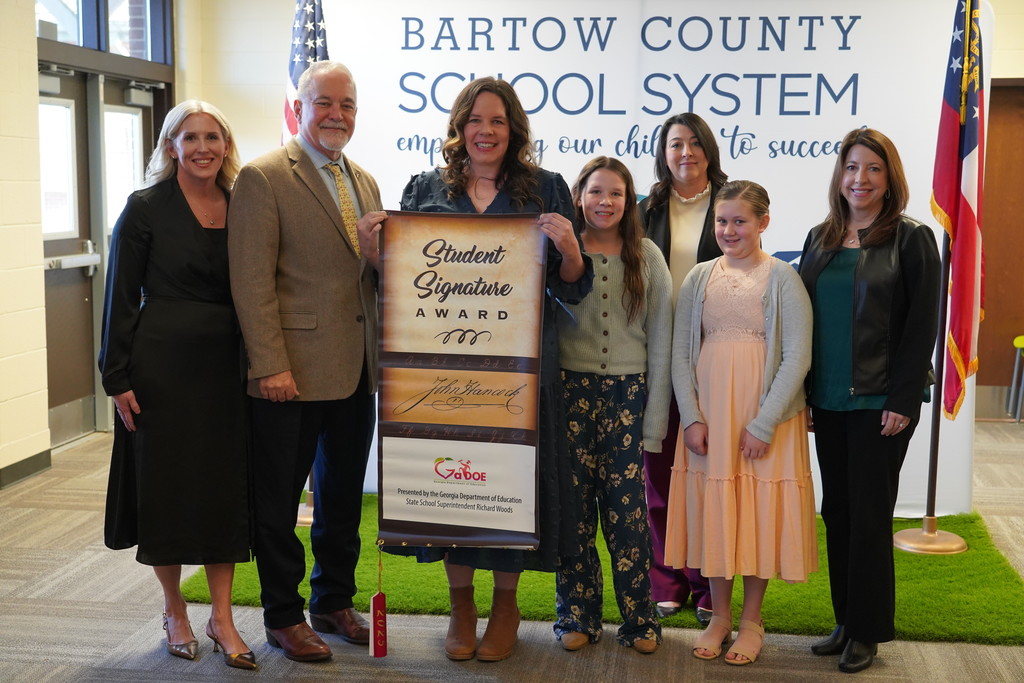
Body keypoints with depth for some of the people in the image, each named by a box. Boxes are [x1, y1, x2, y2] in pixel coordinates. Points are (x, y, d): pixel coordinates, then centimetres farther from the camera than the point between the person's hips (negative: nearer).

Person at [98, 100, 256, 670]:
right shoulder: (146, 208, -4)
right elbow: (122, 298, -4)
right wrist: (117, 377, -8)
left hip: (226, 366, 3)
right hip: (162, 366, -3)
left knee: (226, 485, 5)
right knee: (165, 486, 6)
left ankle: (222, 617, 15)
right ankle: (175, 612, 22)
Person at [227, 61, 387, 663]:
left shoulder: (365, 183, 14)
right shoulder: (264, 178, -8)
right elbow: (252, 282, -14)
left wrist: (378, 253, -2)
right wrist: (270, 366, -18)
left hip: (356, 371, 7)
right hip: (293, 373, -7)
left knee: (343, 497, 17)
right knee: (279, 501, 6)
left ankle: (334, 603, 32)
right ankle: (284, 616, 21)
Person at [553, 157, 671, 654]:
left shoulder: (648, 258, 6)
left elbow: (660, 343, 5)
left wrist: (653, 421, 1)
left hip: (628, 392, 0)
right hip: (571, 389, 0)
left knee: (626, 508, -3)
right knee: (574, 505, 2)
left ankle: (638, 618, 11)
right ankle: (577, 615, 17)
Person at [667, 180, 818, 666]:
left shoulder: (782, 278, -4)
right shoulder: (699, 278, 5)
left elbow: (797, 357, -8)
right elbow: (680, 352, 4)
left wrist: (764, 423, -13)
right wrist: (691, 416, -6)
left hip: (764, 413, -3)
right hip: (708, 412, 3)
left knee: (758, 513, 5)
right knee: (712, 510, 8)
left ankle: (751, 620, 20)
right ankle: (720, 615, 23)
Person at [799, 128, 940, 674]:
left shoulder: (911, 239, -4)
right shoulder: (821, 240, 10)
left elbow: (922, 325, -7)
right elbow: (804, 319, 12)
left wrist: (902, 400, -13)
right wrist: (802, 393, 7)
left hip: (880, 401, -5)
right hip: (828, 401, 5)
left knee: (869, 513, 1)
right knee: (836, 511, 9)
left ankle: (868, 631, 13)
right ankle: (845, 621, 20)